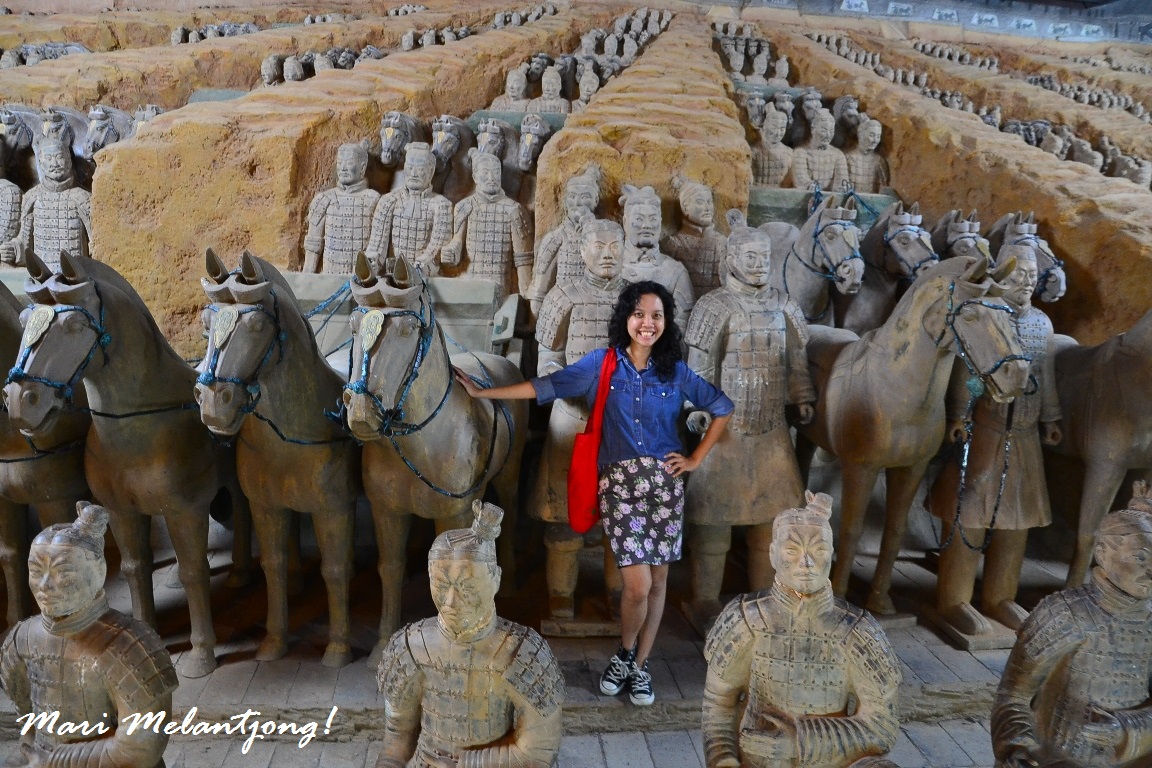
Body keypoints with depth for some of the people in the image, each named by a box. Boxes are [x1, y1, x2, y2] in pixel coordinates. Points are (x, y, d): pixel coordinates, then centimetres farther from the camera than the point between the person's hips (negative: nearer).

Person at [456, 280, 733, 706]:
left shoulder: (676, 372, 5)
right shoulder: (601, 363, 2)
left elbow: (723, 408, 15)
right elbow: (545, 386, 2)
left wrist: (696, 458, 9)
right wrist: (481, 392, 0)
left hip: (664, 482, 2)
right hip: (619, 482, -2)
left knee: (658, 581, 7)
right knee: (638, 585, -9)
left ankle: (639, 665, 27)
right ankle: (624, 654, 20)